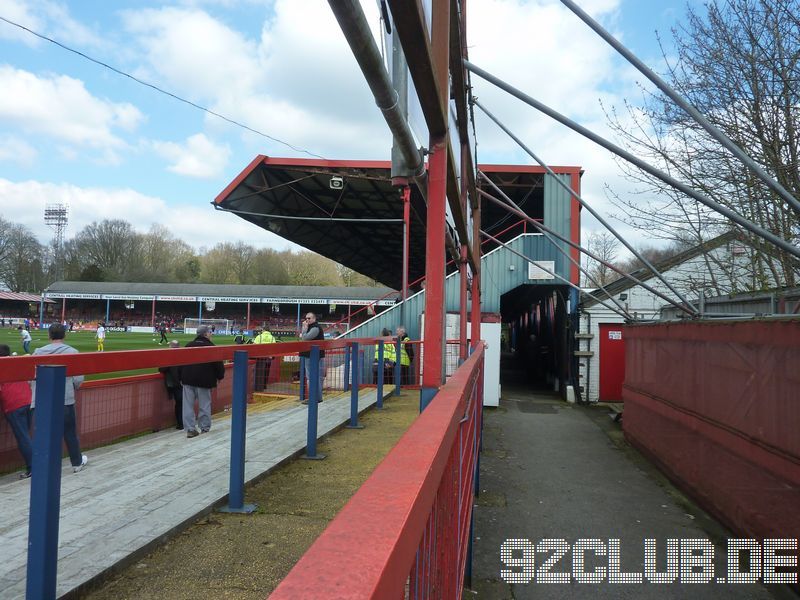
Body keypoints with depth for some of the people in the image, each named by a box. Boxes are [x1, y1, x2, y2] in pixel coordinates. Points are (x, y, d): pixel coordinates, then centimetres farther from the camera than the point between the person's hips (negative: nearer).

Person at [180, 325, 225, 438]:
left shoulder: (189, 345, 8)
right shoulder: (211, 347, -6)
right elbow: (218, 364, -5)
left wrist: (181, 377, 17)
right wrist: (220, 376, 11)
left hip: (188, 379, 4)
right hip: (204, 381, -4)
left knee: (188, 405, 5)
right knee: (204, 405, 8)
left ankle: (190, 429, 2)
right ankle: (205, 427, 14)